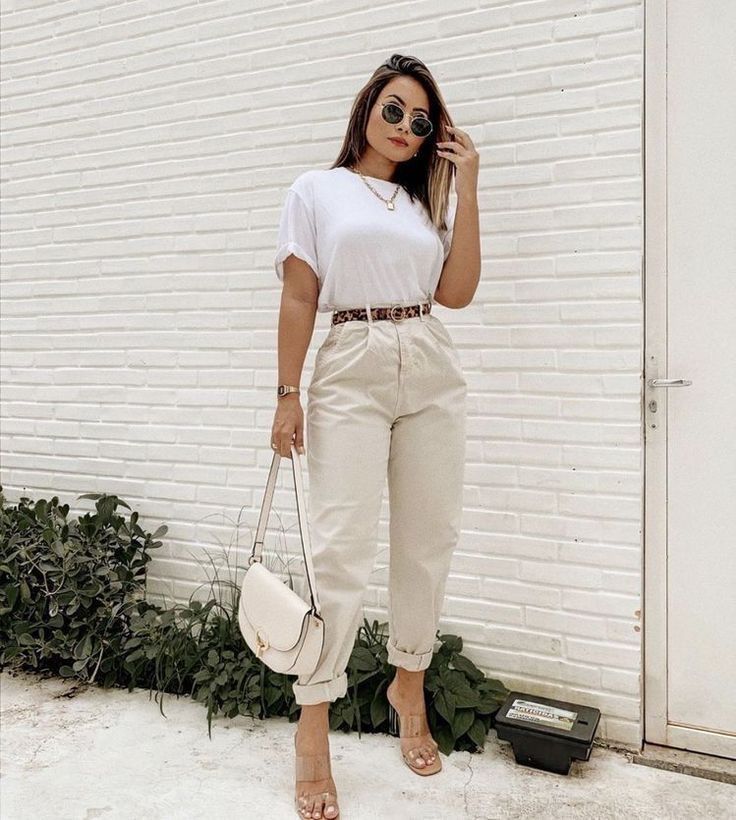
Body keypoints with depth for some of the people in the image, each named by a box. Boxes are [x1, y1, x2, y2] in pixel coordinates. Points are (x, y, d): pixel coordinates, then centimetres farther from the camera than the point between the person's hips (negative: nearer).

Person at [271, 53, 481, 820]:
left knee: (428, 541, 6)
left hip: (432, 375, 4)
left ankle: (408, 687, 25)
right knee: (341, 549, -8)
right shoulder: (316, 190, 7)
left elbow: (457, 291, 3)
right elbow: (298, 299, 1)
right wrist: (288, 394, -6)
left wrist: (465, 186, 3)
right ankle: (313, 724, 4)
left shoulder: (430, 201, 17)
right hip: (352, 373, -4)